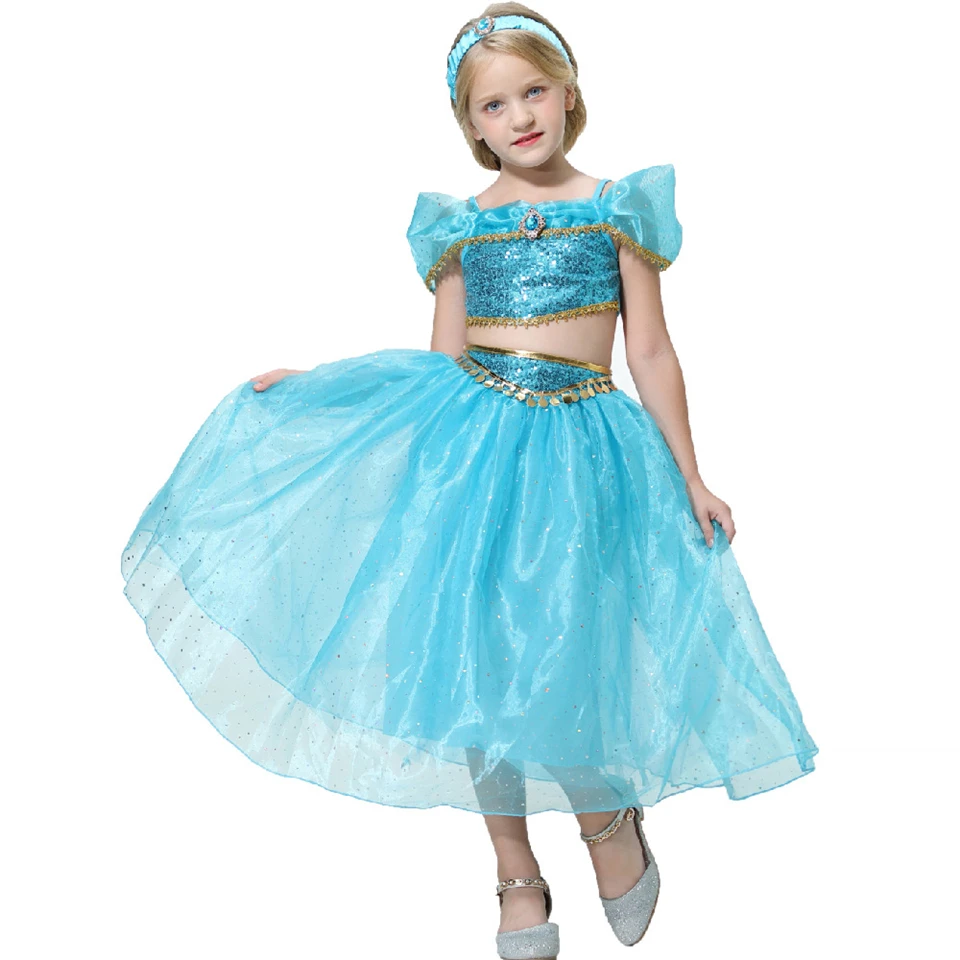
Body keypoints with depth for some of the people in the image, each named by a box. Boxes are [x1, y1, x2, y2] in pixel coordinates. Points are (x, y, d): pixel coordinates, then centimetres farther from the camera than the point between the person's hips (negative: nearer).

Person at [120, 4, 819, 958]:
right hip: (472, 441, 3)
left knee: (559, 657, -11)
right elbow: (442, 360, 10)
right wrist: (311, 381, 6)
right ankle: (517, 878, 21)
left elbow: (652, 357, 5)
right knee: (475, 655, 4)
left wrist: (690, 479, 5)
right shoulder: (460, 225, 8)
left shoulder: (616, 208, 3)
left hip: (580, 451, -2)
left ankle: (609, 820, 22)